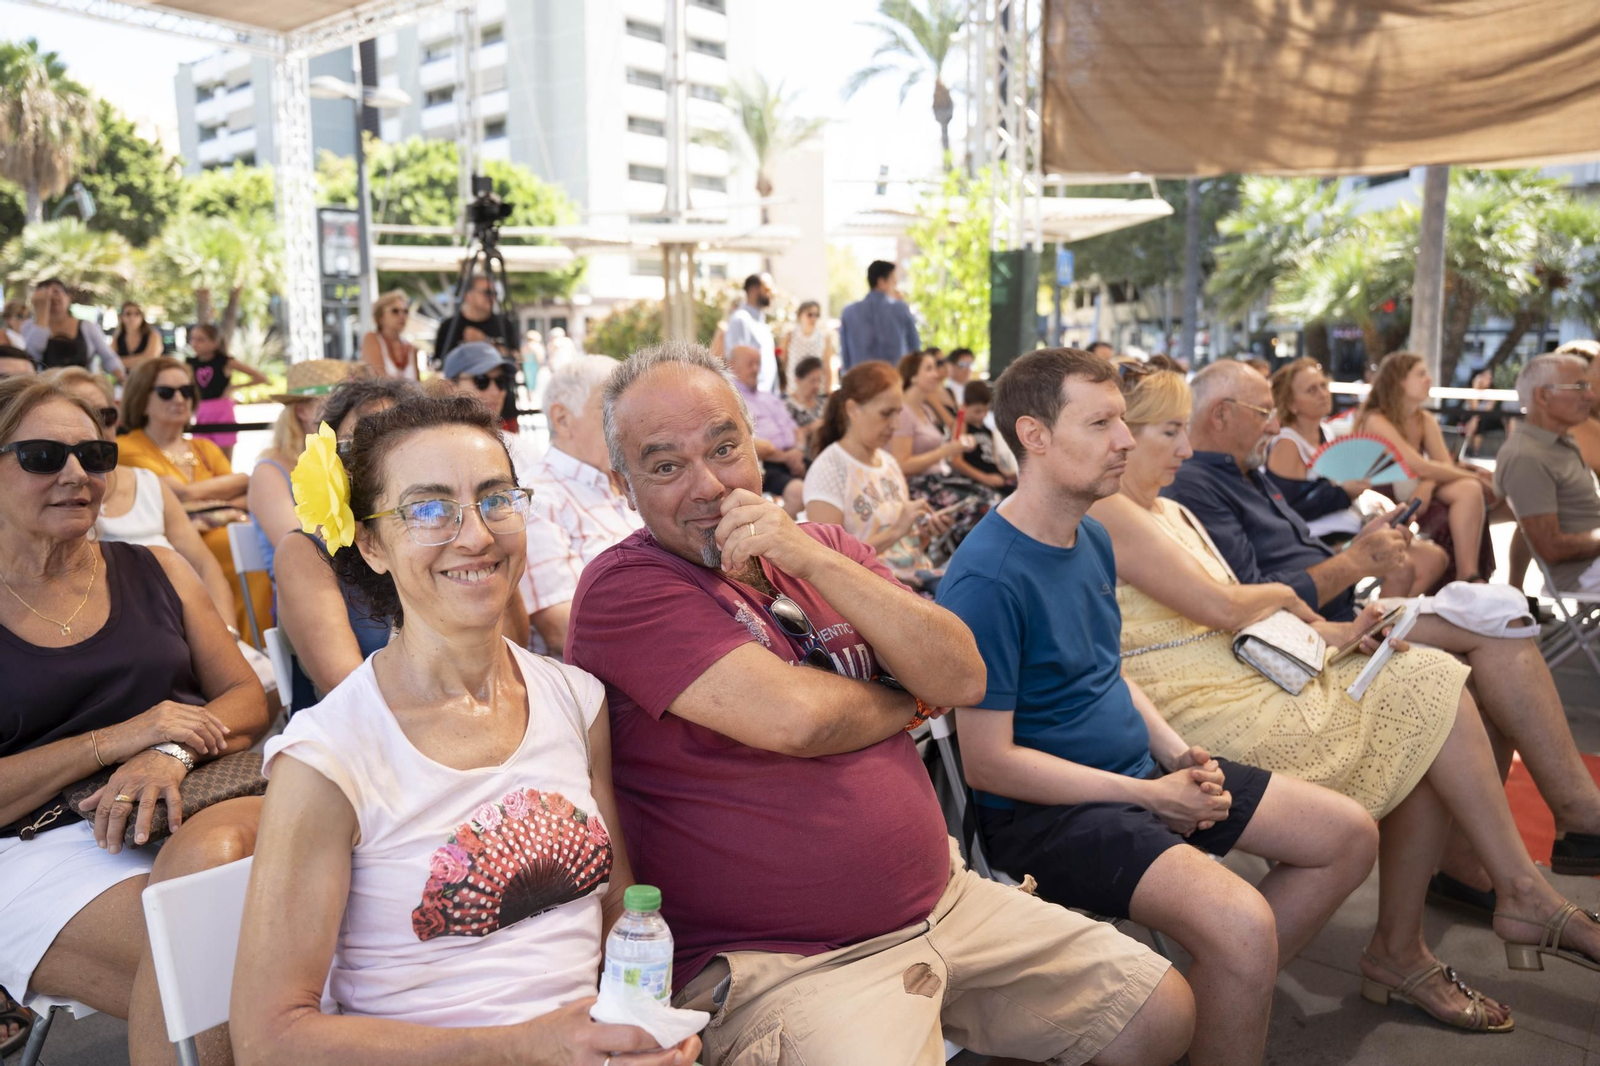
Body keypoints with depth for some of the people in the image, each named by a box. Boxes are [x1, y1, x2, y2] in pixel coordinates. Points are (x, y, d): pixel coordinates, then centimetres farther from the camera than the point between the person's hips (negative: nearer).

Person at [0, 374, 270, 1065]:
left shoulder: (155, 571, 17)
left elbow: (247, 698, 12)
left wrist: (174, 752, -10)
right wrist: (119, 738, -12)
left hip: (204, 799, 3)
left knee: (209, 852, -35)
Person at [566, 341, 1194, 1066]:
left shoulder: (822, 549, 8)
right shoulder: (623, 587, -11)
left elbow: (963, 678, -5)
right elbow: (793, 717, -23)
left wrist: (810, 557, -16)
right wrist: (905, 700, -2)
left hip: (943, 903, 6)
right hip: (779, 964, -6)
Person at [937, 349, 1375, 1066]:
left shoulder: (1094, 539, 6)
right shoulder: (985, 578, -22)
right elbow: (989, 763, -21)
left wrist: (1178, 753, 1)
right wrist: (1149, 795, -17)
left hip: (1142, 771, 10)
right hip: (1046, 811, -9)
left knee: (1350, 837, 10)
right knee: (1241, 925, -31)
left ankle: (1225, 1001, 19)